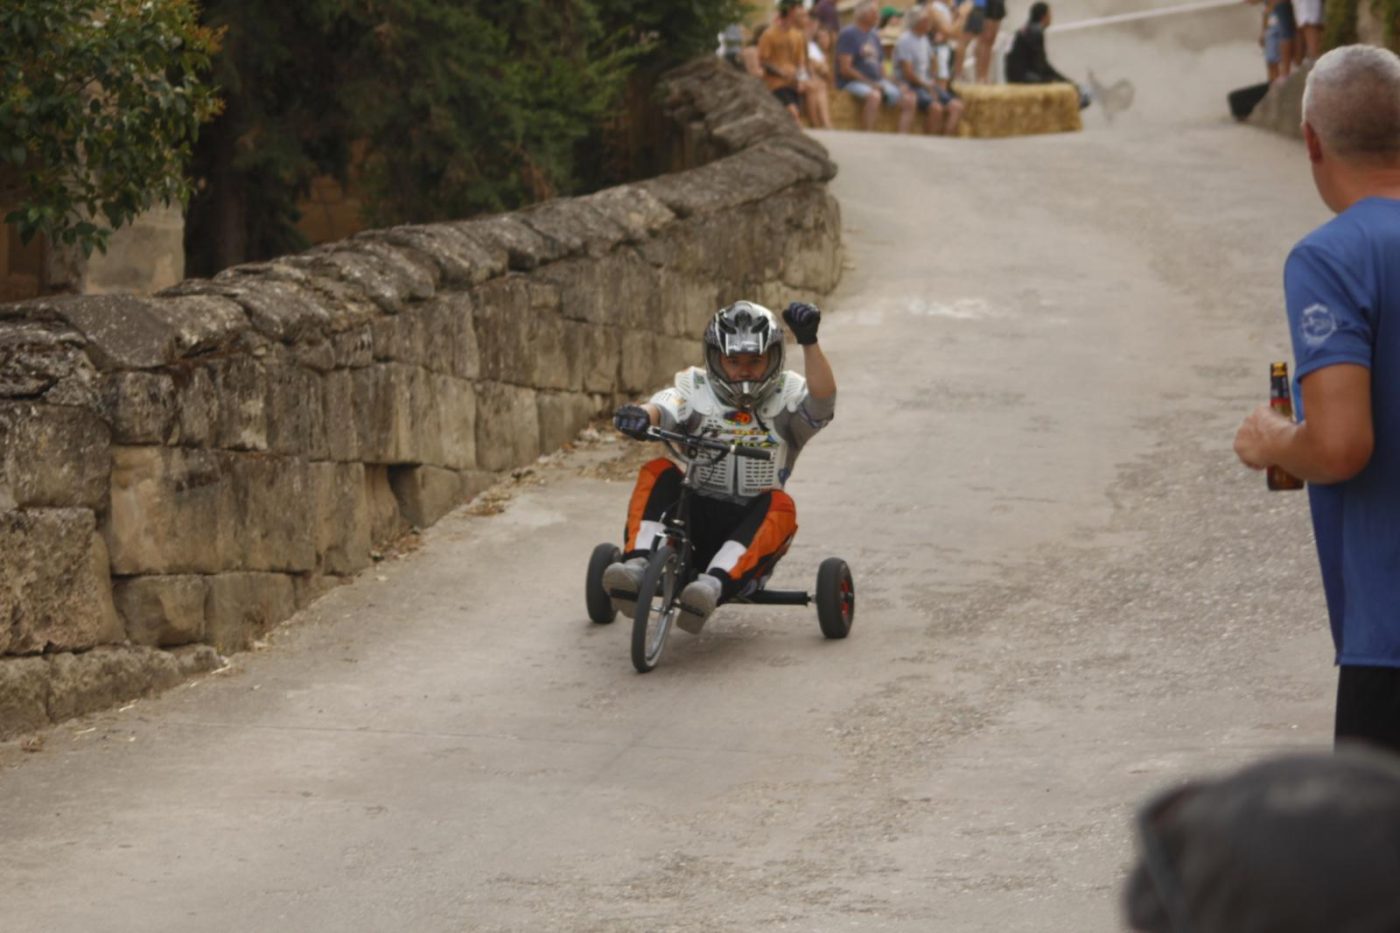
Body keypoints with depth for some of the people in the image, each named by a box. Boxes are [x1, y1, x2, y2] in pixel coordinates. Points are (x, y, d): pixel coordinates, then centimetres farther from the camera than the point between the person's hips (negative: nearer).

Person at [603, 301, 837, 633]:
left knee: (779, 505, -32)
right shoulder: (697, 390, 8)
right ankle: (637, 566, -38)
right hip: (695, 516, 1)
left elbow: (822, 398, -15)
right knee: (657, 472, -21)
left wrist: (808, 342, -29)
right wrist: (641, 415, -38)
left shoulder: (787, 398, 8)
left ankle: (713, 585, -51)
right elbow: (665, 406, -13)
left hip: (750, 527, -1)